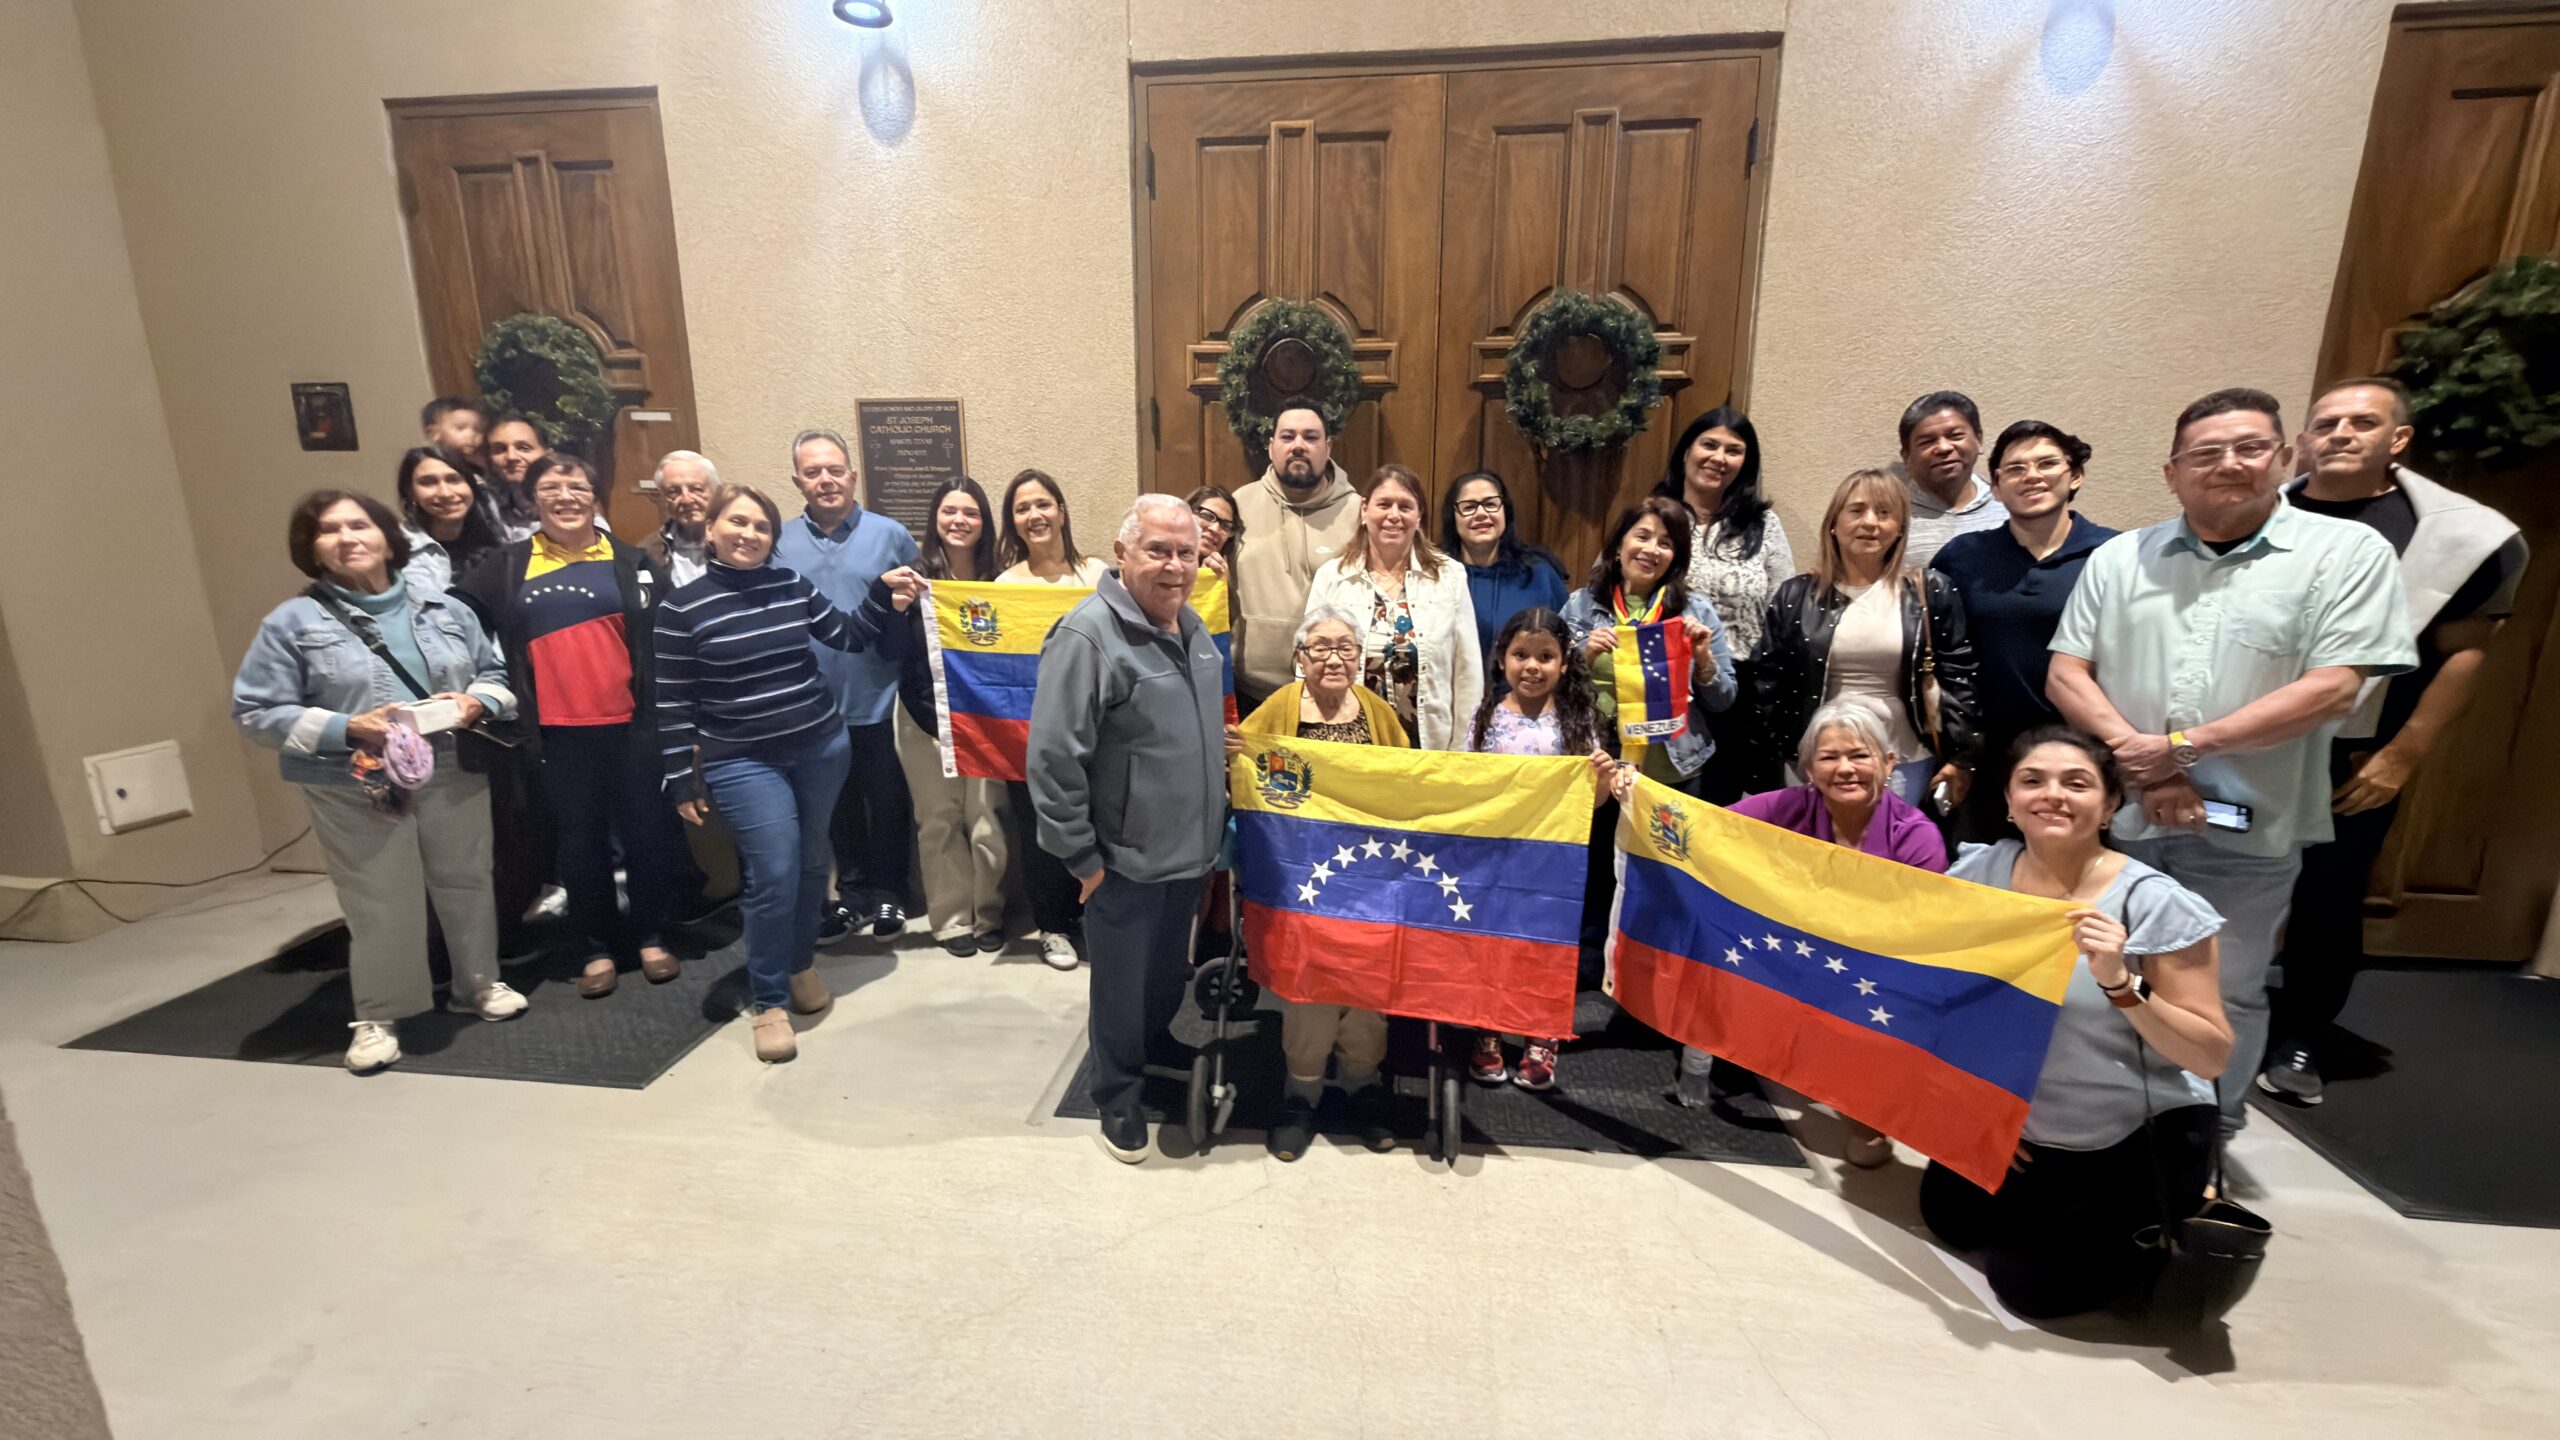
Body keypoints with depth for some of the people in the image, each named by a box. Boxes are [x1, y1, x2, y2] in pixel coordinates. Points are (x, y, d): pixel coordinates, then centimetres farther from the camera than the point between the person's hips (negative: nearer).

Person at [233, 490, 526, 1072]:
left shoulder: (444, 608, 6)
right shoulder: (292, 623, -3)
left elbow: (493, 672, 13)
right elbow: (256, 712, -5)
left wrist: (475, 703, -9)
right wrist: (347, 729, -18)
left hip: (453, 777, 3)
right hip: (356, 790, -3)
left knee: (466, 884, 14)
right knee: (379, 907, 3)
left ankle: (479, 984, 32)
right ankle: (377, 1017, 21)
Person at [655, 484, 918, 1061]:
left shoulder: (792, 586, 3)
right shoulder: (681, 607, -6)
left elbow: (849, 637, 10)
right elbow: (673, 703, -4)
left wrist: (884, 596, -7)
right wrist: (682, 781, -4)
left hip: (822, 747, 4)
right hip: (743, 762, -4)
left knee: (812, 864, 13)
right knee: (775, 874, -8)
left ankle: (801, 963, 37)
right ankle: (767, 1002, 11)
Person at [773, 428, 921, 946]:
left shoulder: (891, 535, -2)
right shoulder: (779, 543, 3)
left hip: (881, 700, -2)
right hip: (816, 705, 2)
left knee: (887, 800, 10)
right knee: (839, 804, 15)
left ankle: (887, 893, 27)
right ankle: (853, 893, 30)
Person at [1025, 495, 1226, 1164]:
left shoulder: (1191, 627, 5)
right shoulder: (1089, 635, -22)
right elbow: (1053, 759, -22)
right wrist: (1081, 858, -17)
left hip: (1190, 852, 7)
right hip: (1126, 861, -7)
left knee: (1169, 980, 24)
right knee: (1123, 990, 11)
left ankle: (1155, 1062, 48)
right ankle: (1119, 1099, 34)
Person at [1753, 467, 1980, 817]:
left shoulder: (1932, 592, 1)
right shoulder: (1796, 596, 2)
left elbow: (1958, 678, 3)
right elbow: (1766, 681, 3)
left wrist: (1962, 756, 0)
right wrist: (1769, 764, 0)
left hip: (1904, 761, 0)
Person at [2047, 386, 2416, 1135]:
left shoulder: (2348, 552, -2)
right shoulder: (2118, 558, 5)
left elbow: (2332, 688, -11)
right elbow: (2065, 675, 0)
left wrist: (2180, 747, -15)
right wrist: (2142, 766, -12)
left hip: (2246, 827, -2)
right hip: (2116, 814, 2)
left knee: (2223, 998, 11)